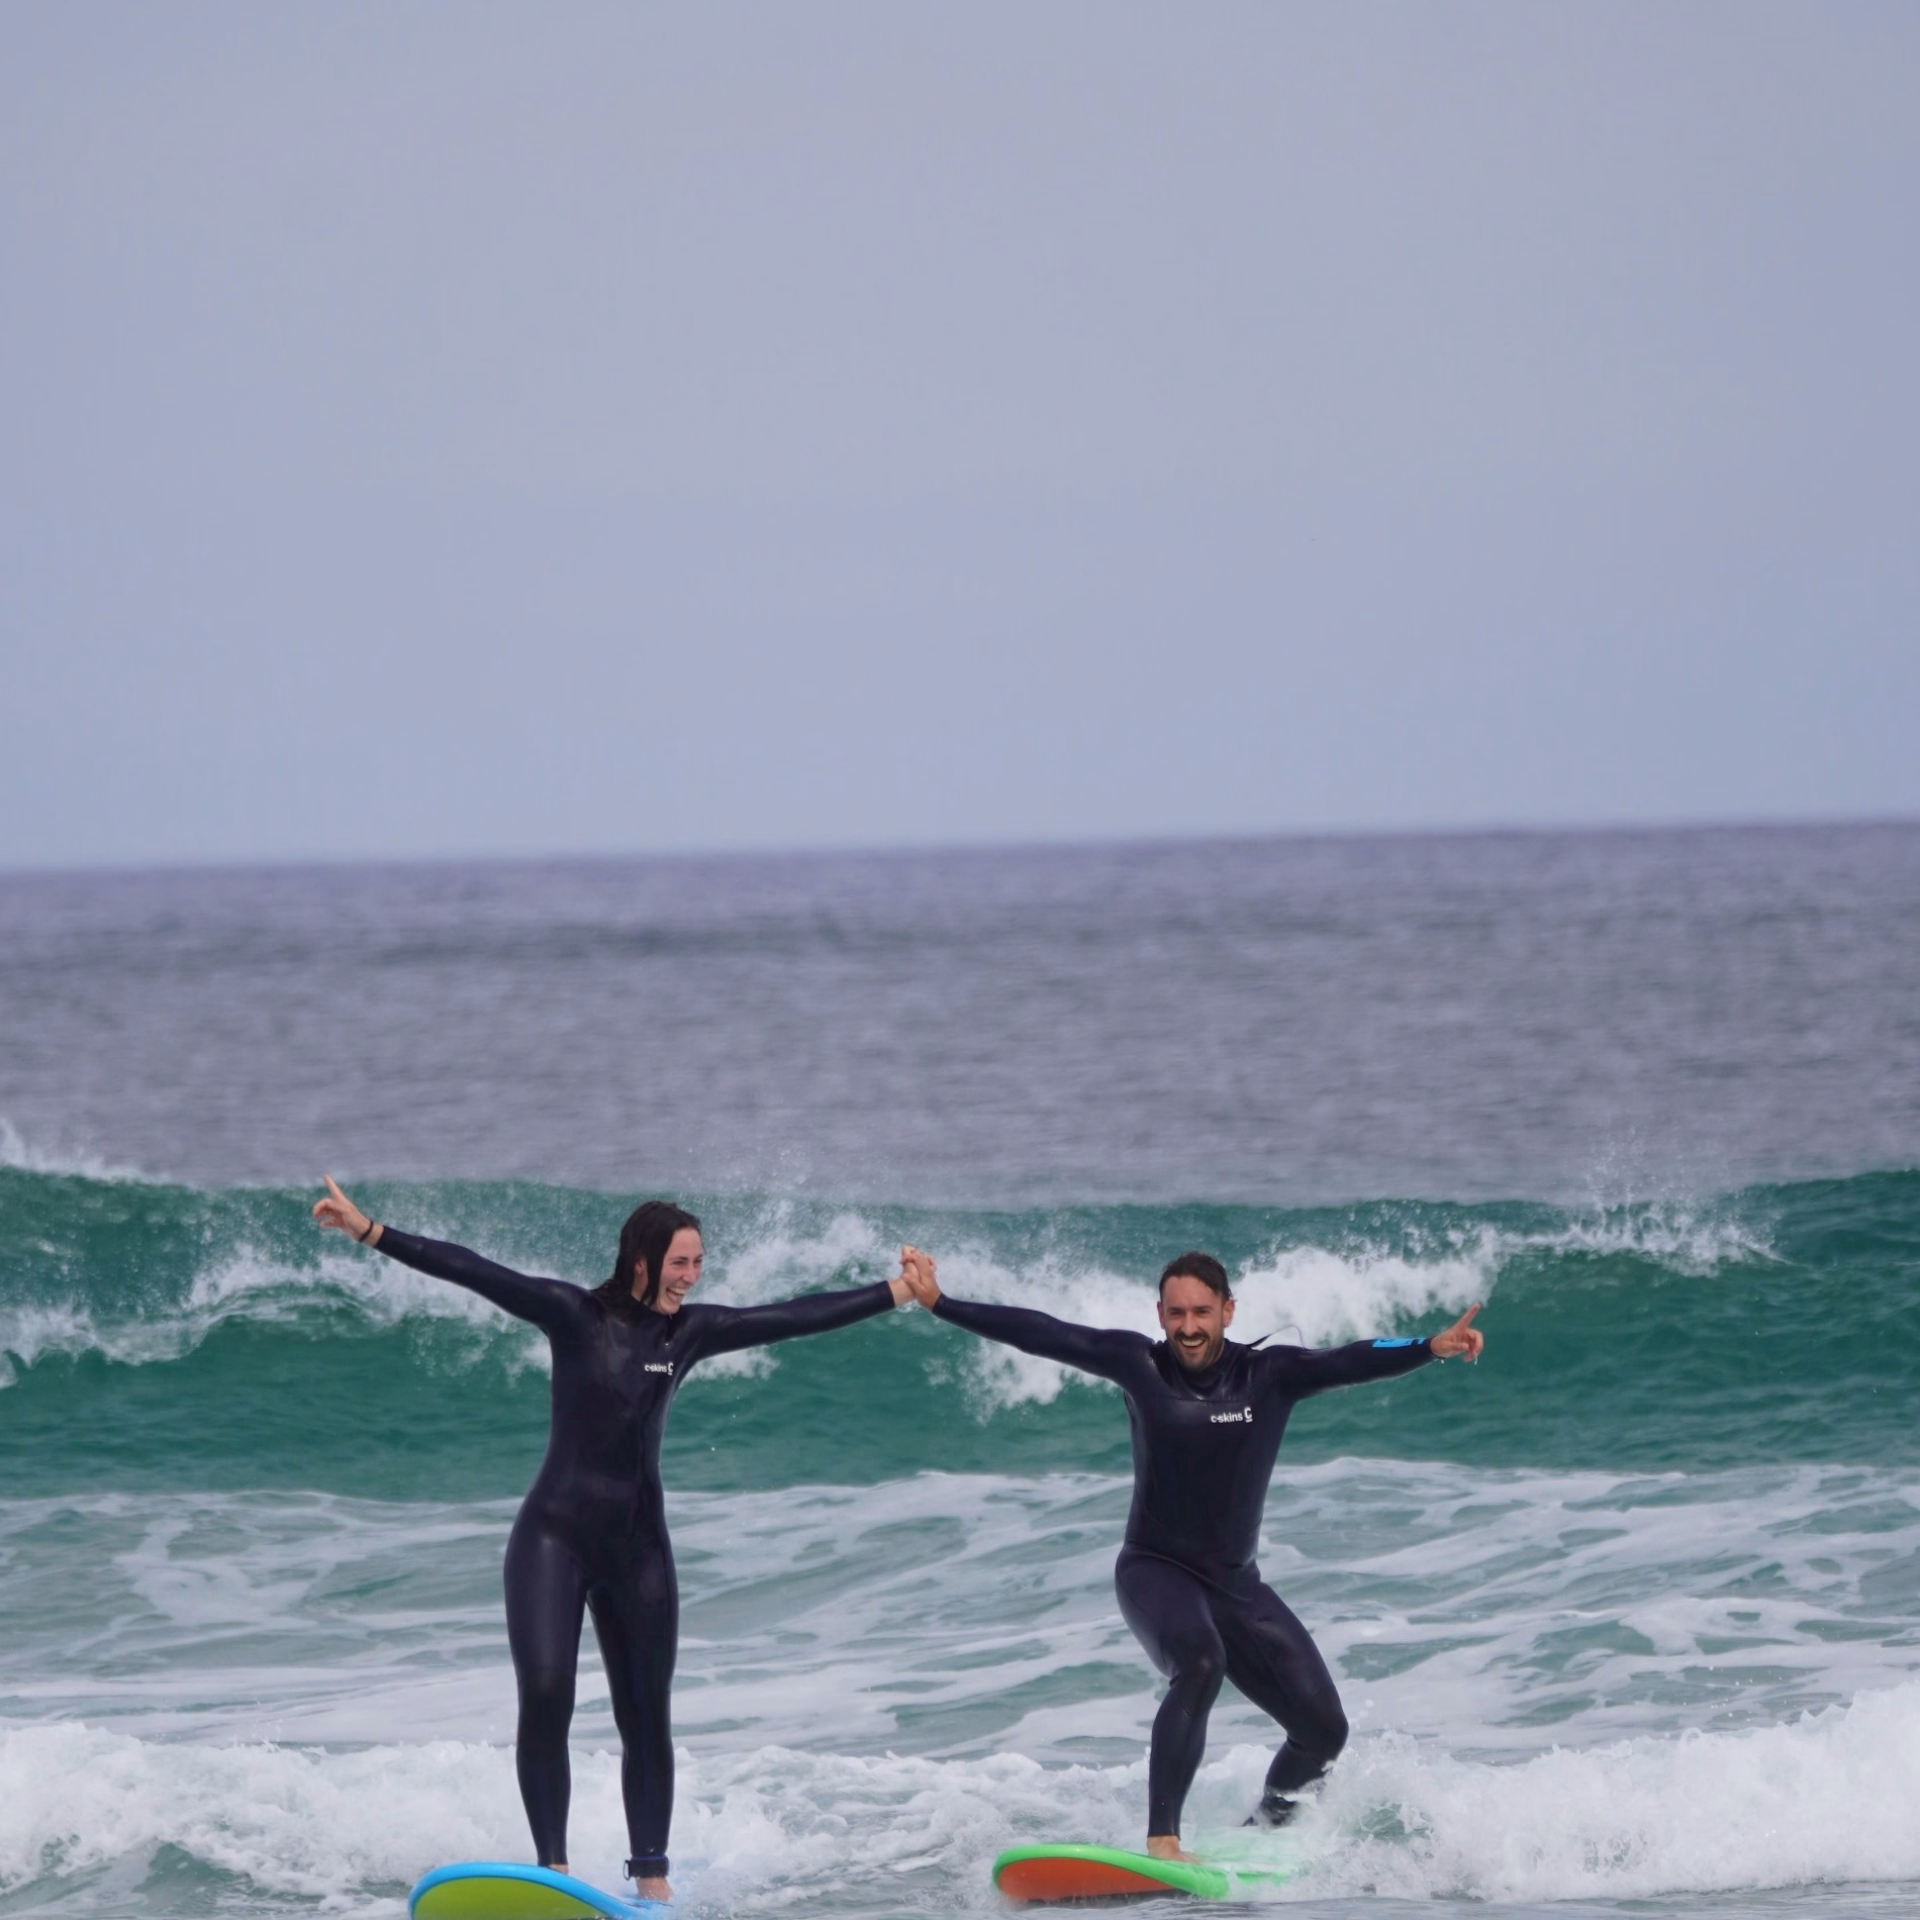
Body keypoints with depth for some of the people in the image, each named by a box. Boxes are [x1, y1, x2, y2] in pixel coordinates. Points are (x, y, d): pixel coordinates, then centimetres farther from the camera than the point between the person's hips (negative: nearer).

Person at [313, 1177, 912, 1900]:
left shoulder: (691, 1330, 4)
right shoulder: (576, 1315, -7)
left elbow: (795, 1317, 9)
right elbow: (475, 1273, -14)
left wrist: (897, 1294, 11)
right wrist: (371, 1233, -21)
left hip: (637, 1547, 4)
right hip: (554, 1535, -4)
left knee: (646, 1717, 4)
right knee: (545, 1697, -17)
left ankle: (652, 1875, 12)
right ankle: (553, 1866, -13)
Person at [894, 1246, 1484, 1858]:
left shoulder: (1271, 1375, -5)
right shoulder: (1140, 1364, -7)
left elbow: (1351, 1363, -19)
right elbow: (1040, 1334, -11)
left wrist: (1430, 1348, -37)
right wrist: (938, 1303, -17)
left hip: (1236, 1584, 4)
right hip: (1155, 1571, -4)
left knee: (1323, 1729, 0)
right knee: (1200, 1664, -36)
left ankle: (1262, 1834, 28)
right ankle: (1162, 1842, -39)